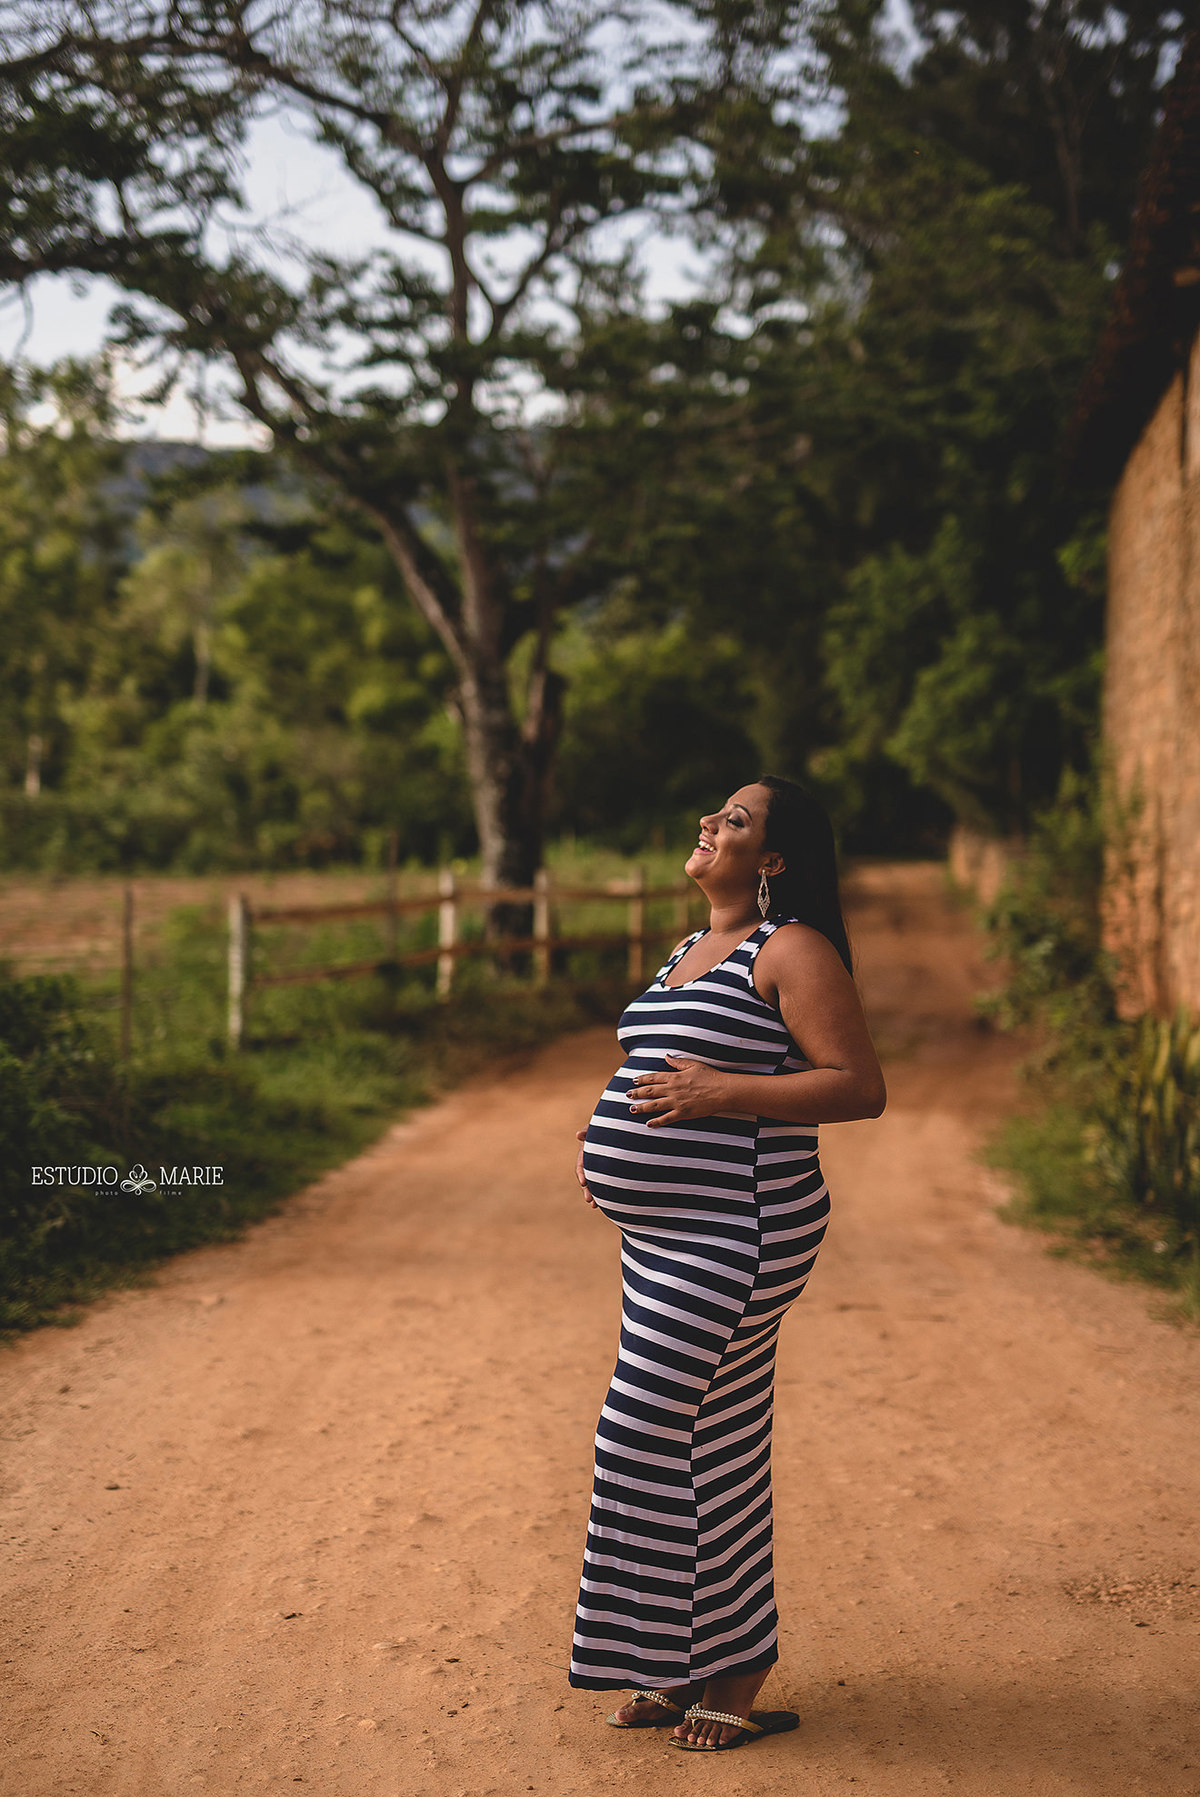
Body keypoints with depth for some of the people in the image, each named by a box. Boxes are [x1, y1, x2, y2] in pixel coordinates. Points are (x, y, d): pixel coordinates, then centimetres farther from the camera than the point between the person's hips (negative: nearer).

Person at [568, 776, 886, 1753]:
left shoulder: (792, 951, -11)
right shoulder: (691, 952, 16)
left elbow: (861, 1087, -17)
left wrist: (722, 1092, -24)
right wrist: (607, 1139, 11)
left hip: (735, 1233, -9)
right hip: (662, 1233, 9)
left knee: (658, 1427, -7)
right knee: (713, 1441, 14)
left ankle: (737, 1676, 7)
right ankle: (691, 1664, 25)